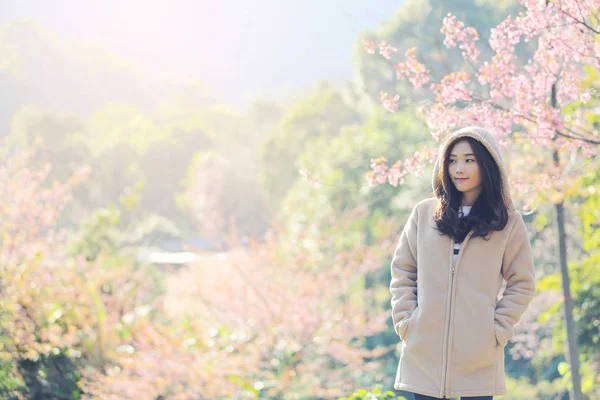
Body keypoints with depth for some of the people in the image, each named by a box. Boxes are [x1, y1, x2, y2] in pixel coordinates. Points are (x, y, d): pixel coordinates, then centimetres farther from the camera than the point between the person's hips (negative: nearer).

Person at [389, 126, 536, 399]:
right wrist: (405, 320, 1)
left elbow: (522, 283, 6)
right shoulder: (423, 213, 7)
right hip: (424, 351, 1)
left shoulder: (508, 222, 4)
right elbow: (402, 271, 12)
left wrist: (497, 329, -3)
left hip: (479, 356, -1)